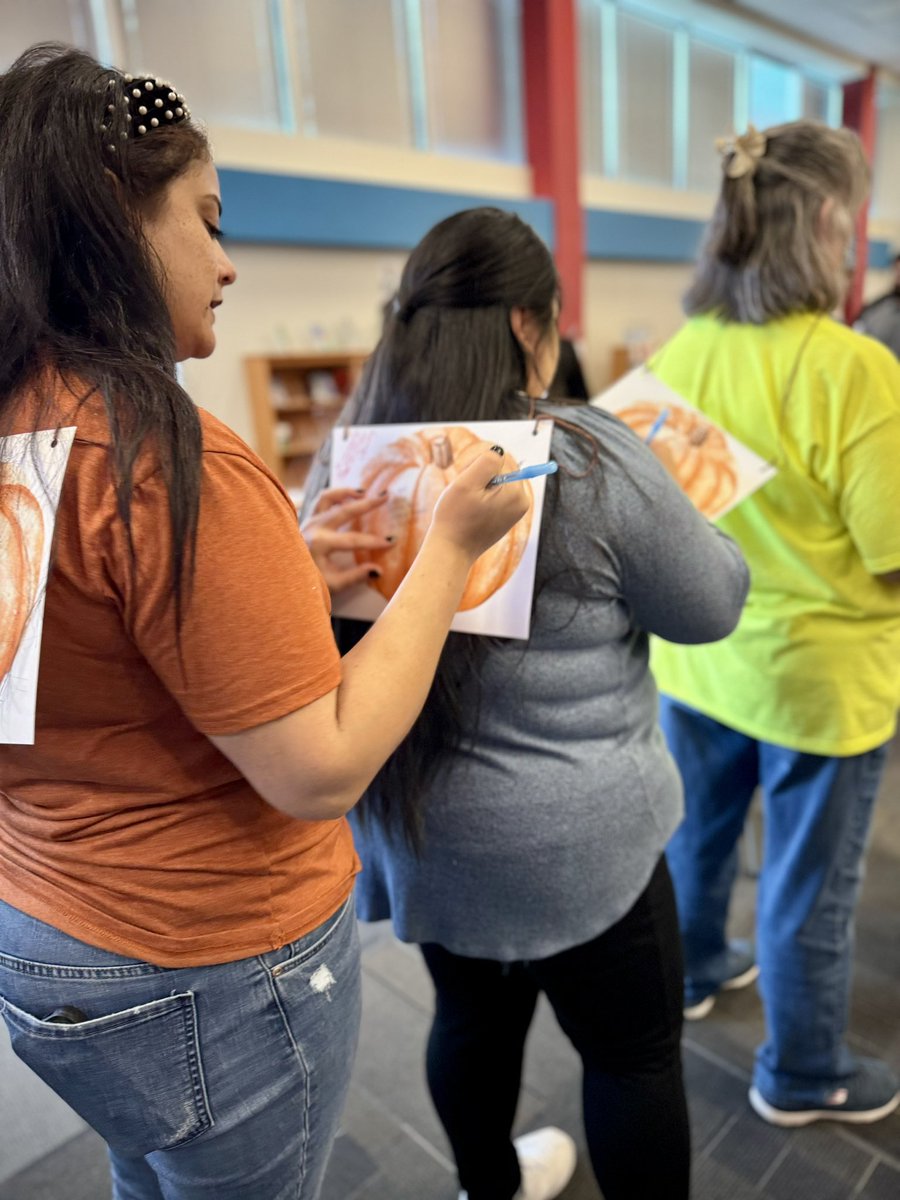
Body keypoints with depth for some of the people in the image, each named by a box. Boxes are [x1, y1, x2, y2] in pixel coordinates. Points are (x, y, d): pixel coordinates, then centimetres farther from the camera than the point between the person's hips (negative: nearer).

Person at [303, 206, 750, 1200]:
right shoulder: (589, 457, -20)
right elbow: (711, 607, -8)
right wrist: (691, 510, 11)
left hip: (410, 827, 6)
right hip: (567, 839, -6)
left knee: (473, 1016, 28)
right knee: (634, 1052, 18)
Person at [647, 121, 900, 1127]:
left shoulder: (673, 358, -4)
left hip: (695, 656, 6)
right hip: (815, 673, -6)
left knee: (695, 832, 27)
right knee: (808, 888, 15)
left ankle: (692, 974, 53)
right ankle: (802, 1078, 39)